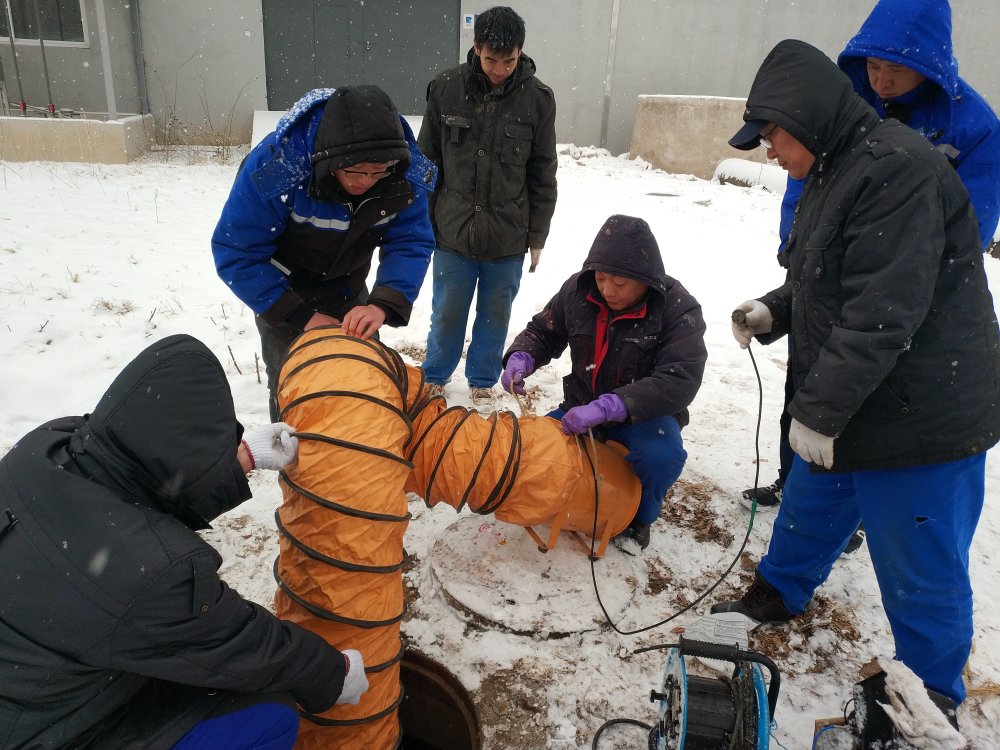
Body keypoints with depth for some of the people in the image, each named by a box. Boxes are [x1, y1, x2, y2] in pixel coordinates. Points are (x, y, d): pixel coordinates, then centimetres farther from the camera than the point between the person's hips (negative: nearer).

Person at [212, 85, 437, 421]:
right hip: (284, 292, -3)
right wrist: (301, 316, -33)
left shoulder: (405, 173, -24)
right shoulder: (274, 163, -34)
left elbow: (411, 243, -21)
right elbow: (236, 252, -28)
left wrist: (384, 304, -40)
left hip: (348, 291, 4)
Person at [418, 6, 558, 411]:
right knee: (447, 313, 11)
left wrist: (537, 235, 2)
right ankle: (434, 377, 33)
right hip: (452, 232, 0)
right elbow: (427, 162, 3)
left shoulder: (538, 98, -5)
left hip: (509, 238, 0)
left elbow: (543, 175, 2)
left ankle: (482, 383, 32)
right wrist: (423, 222, 5)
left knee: (495, 314, 12)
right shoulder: (446, 88, -5)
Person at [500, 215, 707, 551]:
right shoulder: (578, 290, -9)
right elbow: (542, 331, 6)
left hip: (644, 414, -3)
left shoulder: (678, 309, -20)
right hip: (582, 408, 4)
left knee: (662, 456, -35)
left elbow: (680, 382, -32)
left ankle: (638, 517, 0)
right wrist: (520, 357, -19)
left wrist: (606, 408, -43)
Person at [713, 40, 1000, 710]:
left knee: (921, 576, 7)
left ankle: (931, 697, 29)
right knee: (808, 511, 27)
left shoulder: (897, 167, -22)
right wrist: (772, 312, 0)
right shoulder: (833, 172, 10)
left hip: (921, 424, -9)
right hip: (842, 412, 10)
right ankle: (778, 594, 51)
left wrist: (820, 411, -23)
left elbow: (884, 313, -28)